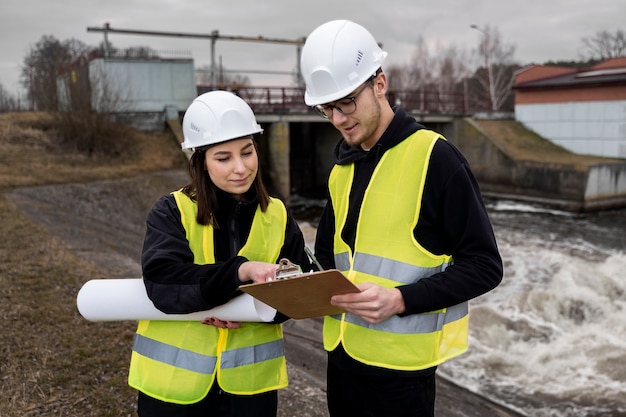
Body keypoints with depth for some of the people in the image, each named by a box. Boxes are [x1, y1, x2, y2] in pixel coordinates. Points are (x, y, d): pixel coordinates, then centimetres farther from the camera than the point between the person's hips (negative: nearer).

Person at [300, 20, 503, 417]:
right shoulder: (343, 165, 8)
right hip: (343, 353, 7)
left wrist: (401, 299, -23)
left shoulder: (434, 157, -14)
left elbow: (484, 265, -13)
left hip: (400, 366, -6)